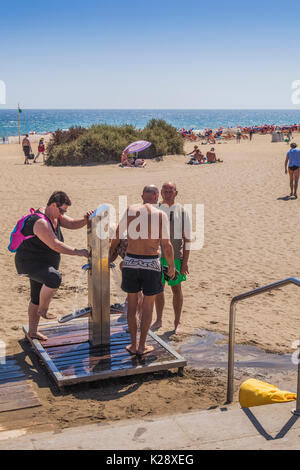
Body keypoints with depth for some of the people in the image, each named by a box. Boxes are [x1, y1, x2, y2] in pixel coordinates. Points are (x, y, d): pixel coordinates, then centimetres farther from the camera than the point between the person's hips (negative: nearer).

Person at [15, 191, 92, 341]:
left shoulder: (54, 215, 4)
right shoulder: (41, 222, -27)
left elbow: (73, 224, 0)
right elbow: (55, 245, -34)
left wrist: (85, 219, -21)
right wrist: (78, 252, -33)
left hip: (43, 264, 10)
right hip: (30, 262, -10)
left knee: (37, 298, 19)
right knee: (54, 278, -36)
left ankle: (32, 331, 34)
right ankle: (42, 310, -13)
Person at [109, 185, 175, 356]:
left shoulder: (130, 210, 1)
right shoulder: (160, 214, -6)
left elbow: (116, 237, 8)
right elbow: (167, 245, -8)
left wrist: (110, 255, 24)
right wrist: (172, 266, 6)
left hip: (130, 262, 2)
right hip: (151, 264, -2)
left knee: (132, 304, 15)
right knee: (148, 306, 12)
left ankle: (133, 344, 21)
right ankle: (142, 346, 18)